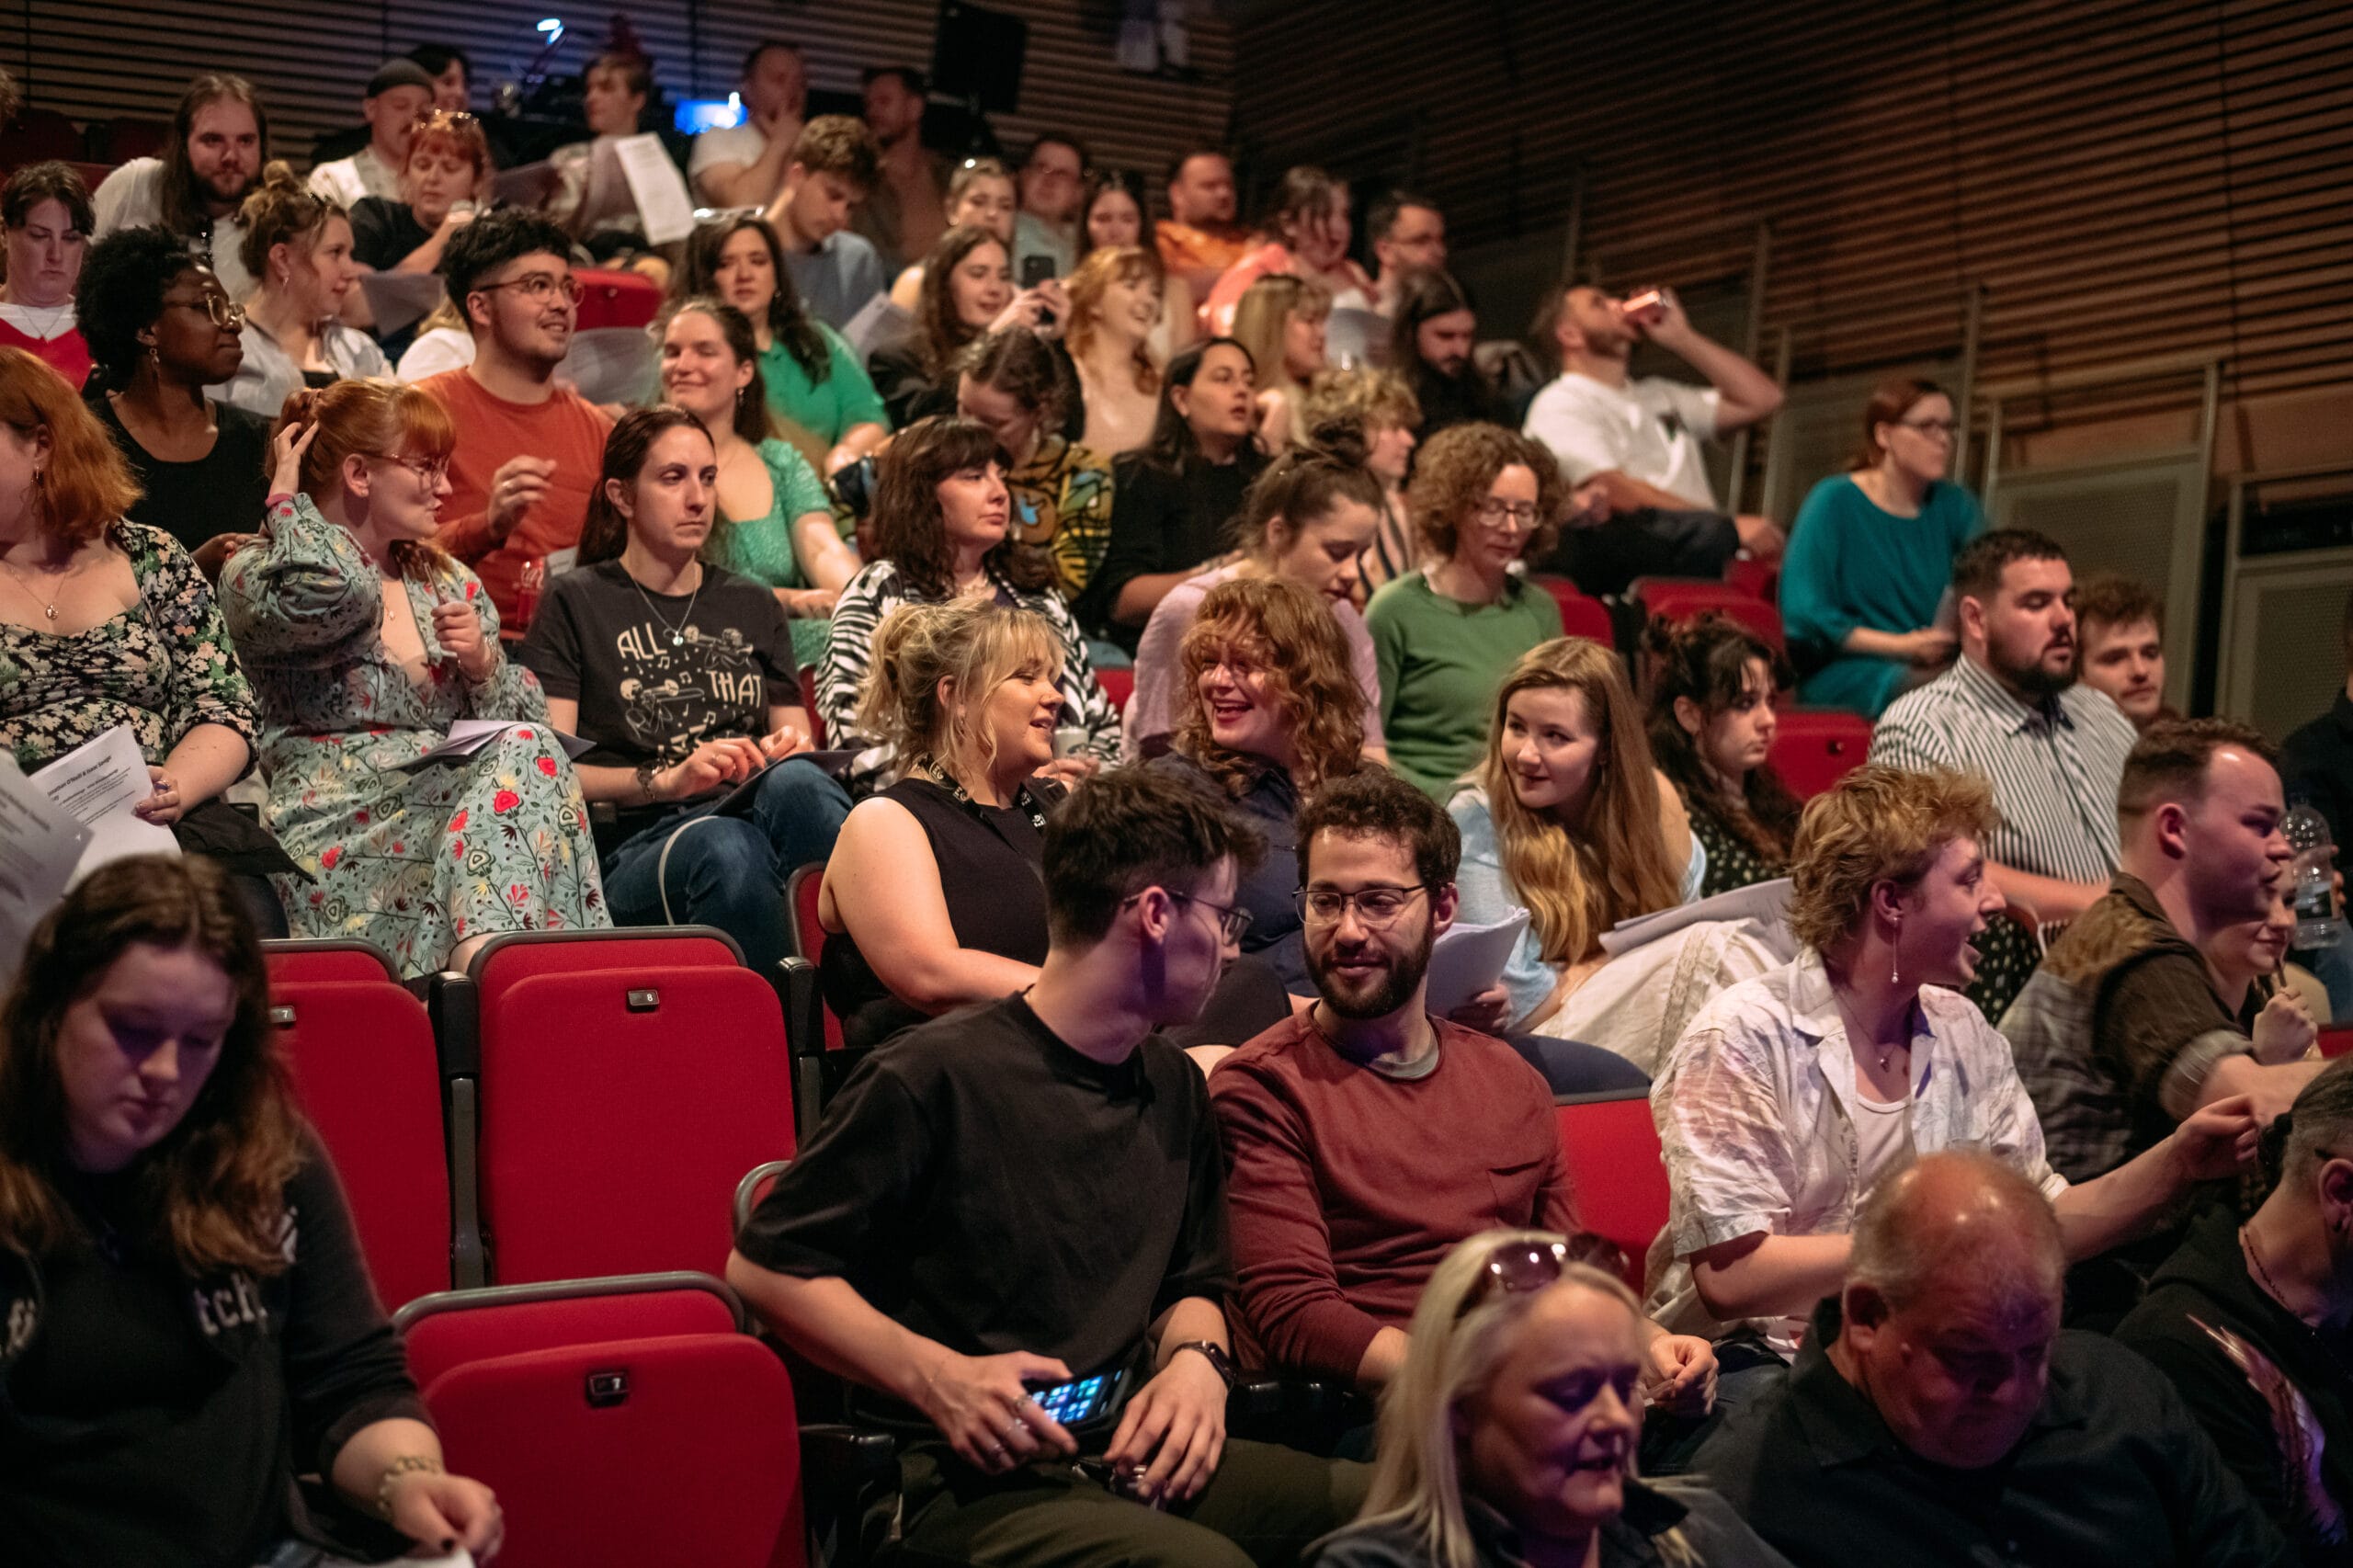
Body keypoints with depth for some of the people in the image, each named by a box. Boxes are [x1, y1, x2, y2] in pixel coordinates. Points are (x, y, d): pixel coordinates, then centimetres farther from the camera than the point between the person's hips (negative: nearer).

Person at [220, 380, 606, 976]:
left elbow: (525, 718, 22)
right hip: (340, 833, -5)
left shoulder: (450, 584, 23)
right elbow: (333, 595, -20)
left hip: (456, 803, 5)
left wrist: (484, 664, 1)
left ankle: (482, 952, -47)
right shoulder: (254, 575, 6)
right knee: (523, 754, -29)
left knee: (525, 748, -29)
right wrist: (286, 498, -2)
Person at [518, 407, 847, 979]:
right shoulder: (577, 604, 12)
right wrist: (668, 779, -12)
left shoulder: (751, 606, 28)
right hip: (632, 848, -3)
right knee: (724, 849, -40)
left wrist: (787, 753, 3)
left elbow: (795, 737, 28)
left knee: (794, 781, -34)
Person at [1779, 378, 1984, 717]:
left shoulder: (1956, 505, 17)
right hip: (1845, 670, -5)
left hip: (1938, 664, 5)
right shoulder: (1833, 501, 1)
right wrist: (1902, 646, -14)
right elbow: (1804, 616, -7)